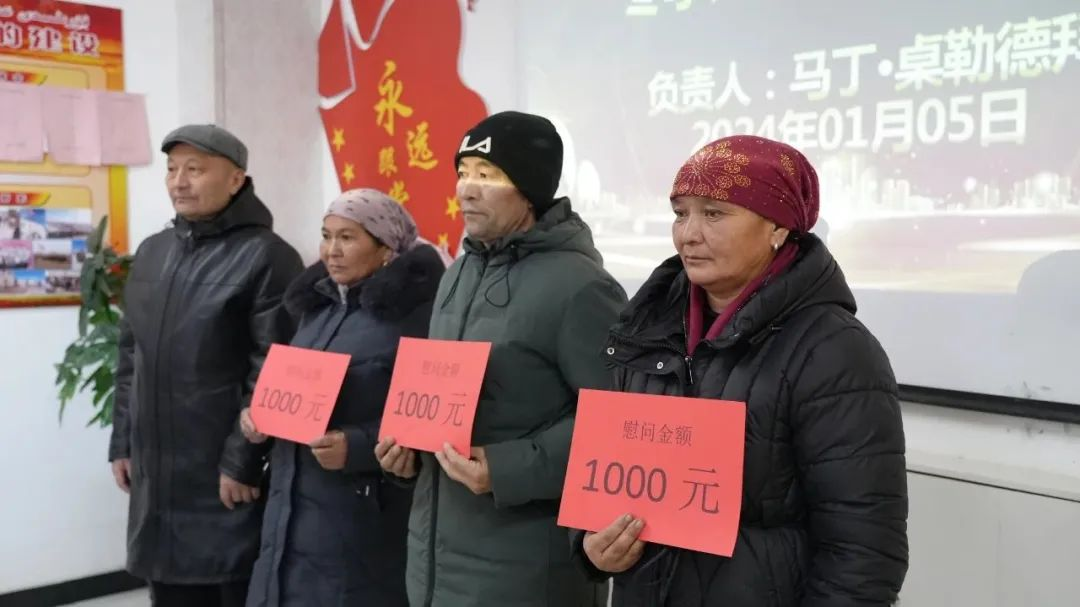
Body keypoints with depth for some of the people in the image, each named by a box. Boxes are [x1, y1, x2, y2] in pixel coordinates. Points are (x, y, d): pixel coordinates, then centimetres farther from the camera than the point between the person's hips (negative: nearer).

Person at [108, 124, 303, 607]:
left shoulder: (267, 257, -10)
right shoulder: (152, 252, 12)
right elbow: (131, 358, 17)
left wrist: (242, 462, -16)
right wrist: (122, 443, 13)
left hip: (229, 479, -6)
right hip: (156, 475, 7)